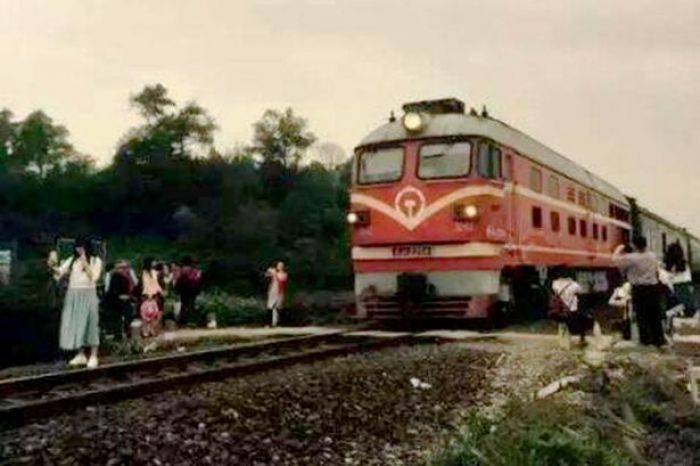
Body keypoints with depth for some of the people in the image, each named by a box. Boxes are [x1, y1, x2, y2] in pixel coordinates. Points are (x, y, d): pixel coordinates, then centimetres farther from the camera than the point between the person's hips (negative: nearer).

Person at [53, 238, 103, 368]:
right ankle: (81, 355, 15)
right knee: (75, 324, 5)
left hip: (88, 295, -4)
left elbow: (94, 277, -11)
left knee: (89, 324, -4)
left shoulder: (95, 261, 2)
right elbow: (59, 272, 0)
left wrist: (85, 263, -16)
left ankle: (93, 356, 0)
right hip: (73, 296, 4)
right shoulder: (72, 260, 11)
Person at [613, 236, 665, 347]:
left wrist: (619, 249, 14)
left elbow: (615, 258, -4)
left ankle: (645, 339, 10)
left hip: (639, 289, -4)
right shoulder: (653, 256, 4)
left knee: (642, 315, 5)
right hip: (653, 288, 5)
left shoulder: (632, 258, -13)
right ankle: (658, 339, 15)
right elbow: (657, 272, 12)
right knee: (655, 315, 11)